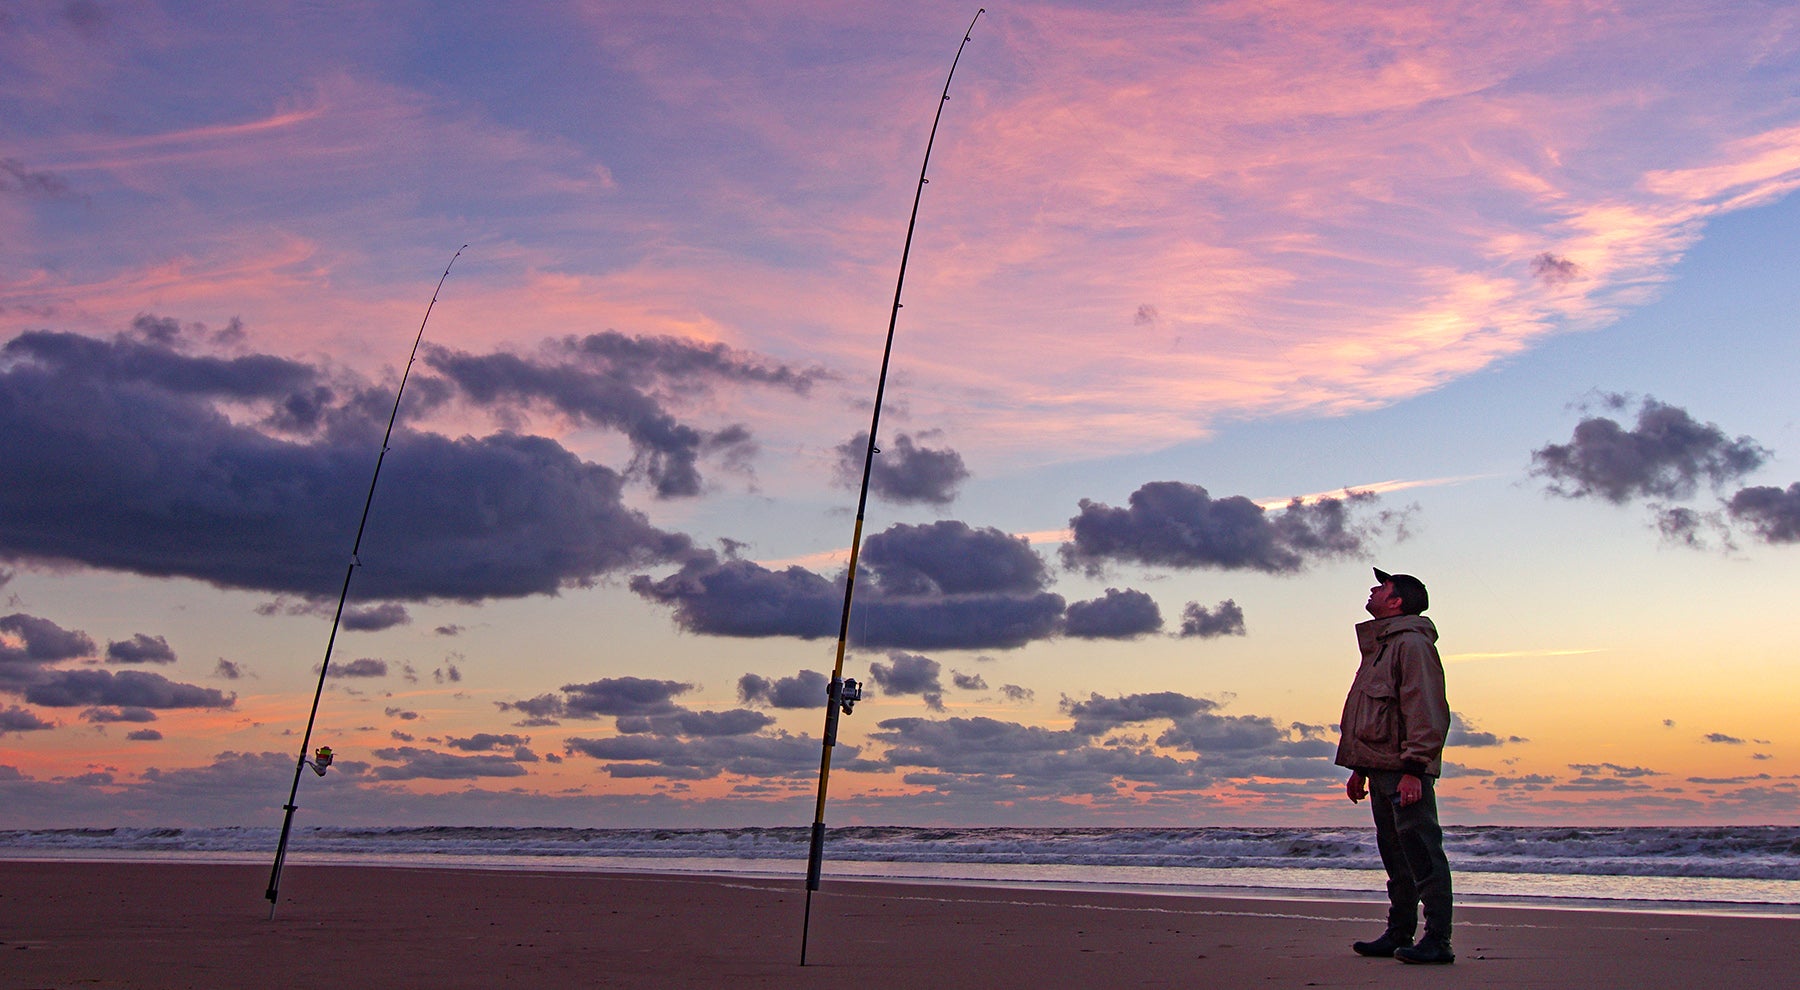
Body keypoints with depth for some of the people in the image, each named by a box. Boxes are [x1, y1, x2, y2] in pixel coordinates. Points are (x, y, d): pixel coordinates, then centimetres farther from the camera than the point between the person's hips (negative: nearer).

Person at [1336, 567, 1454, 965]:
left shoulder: (1412, 642, -9)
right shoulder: (1378, 646, 22)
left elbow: (1426, 711, -18)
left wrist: (1414, 769, -23)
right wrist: (1358, 767, 23)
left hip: (1406, 771, -10)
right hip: (1381, 770, 10)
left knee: (1421, 853, -8)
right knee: (1394, 856, 13)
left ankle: (1437, 941, -6)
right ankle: (1399, 934, 20)